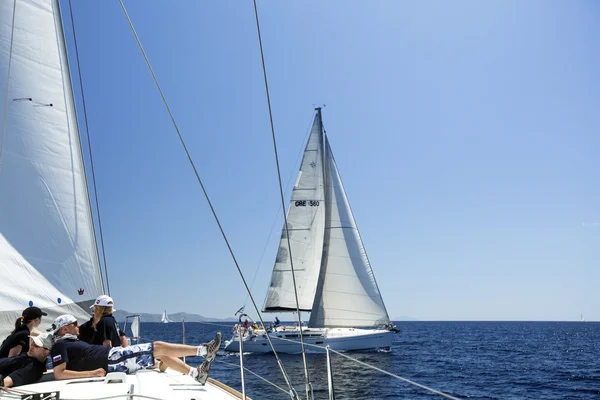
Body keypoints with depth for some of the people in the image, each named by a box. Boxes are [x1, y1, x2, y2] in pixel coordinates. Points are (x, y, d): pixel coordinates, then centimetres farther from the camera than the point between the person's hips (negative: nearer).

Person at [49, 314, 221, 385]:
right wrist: (91, 373, -23)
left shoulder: (71, 342, 22)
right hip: (110, 359, -10)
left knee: (161, 354, 5)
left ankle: (196, 373, 5)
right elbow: (59, 374, -18)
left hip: (113, 357, 10)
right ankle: (204, 350, -8)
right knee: (158, 347, -11)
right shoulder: (60, 346, -5)